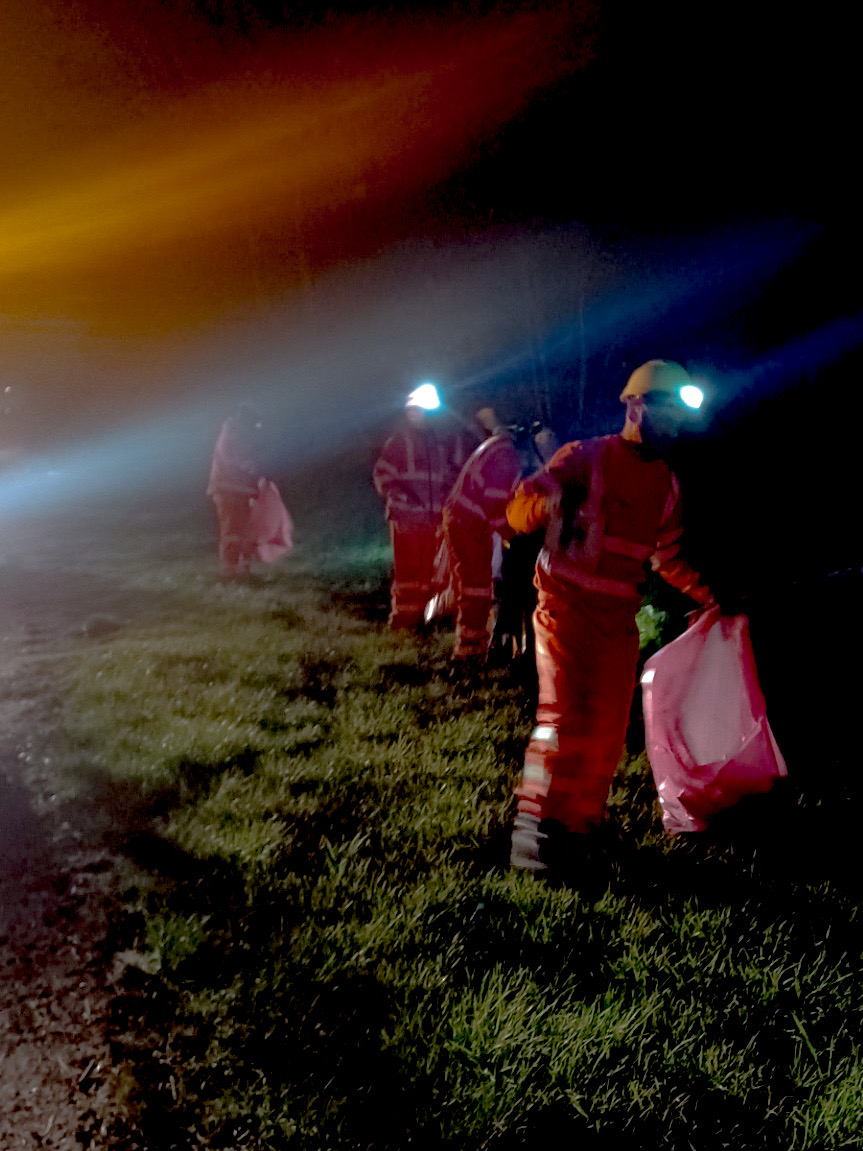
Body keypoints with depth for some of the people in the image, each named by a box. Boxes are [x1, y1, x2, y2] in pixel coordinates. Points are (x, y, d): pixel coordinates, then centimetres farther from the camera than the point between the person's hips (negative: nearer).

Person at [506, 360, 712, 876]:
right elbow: (520, 508, -13)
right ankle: (536, 828, -9)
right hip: (566, 606, -6)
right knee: (566, 714, -15)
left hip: (619, 619, 6)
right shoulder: (586, 456, -4)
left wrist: (709, 593, 14)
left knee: (608, 728, 8)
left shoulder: (668, 486, 14)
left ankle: (577, 822, 22)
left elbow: (666, 556, 25)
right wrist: (551, 503, -35)